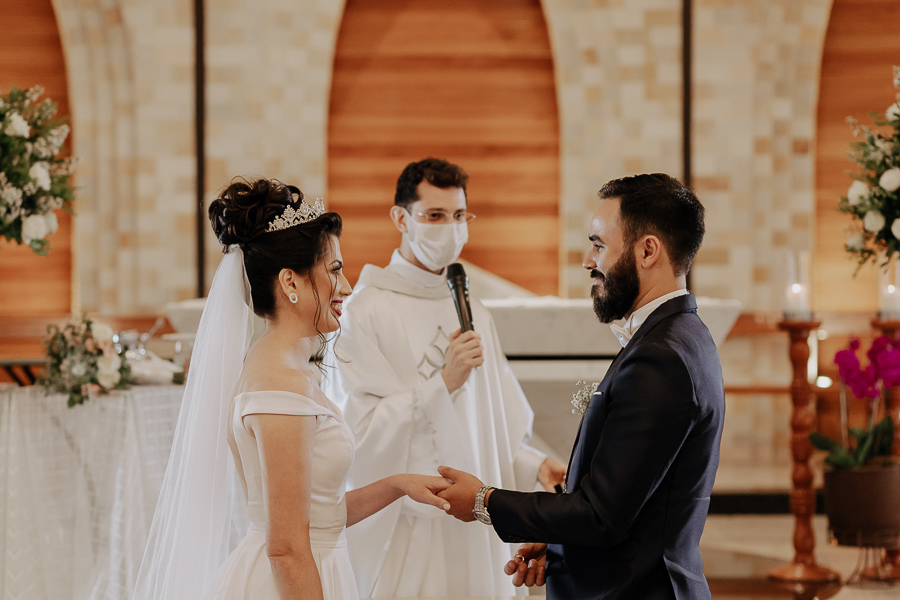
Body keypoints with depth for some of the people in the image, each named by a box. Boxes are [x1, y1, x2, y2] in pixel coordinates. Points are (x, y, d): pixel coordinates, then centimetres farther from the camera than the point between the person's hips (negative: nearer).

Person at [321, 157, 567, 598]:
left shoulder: (475, 315, 14)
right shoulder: (365, 312, -8)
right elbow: (358, 430, -15)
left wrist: (536, 467, -1)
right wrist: (443, 383, -18)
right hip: (402, 528, -6)